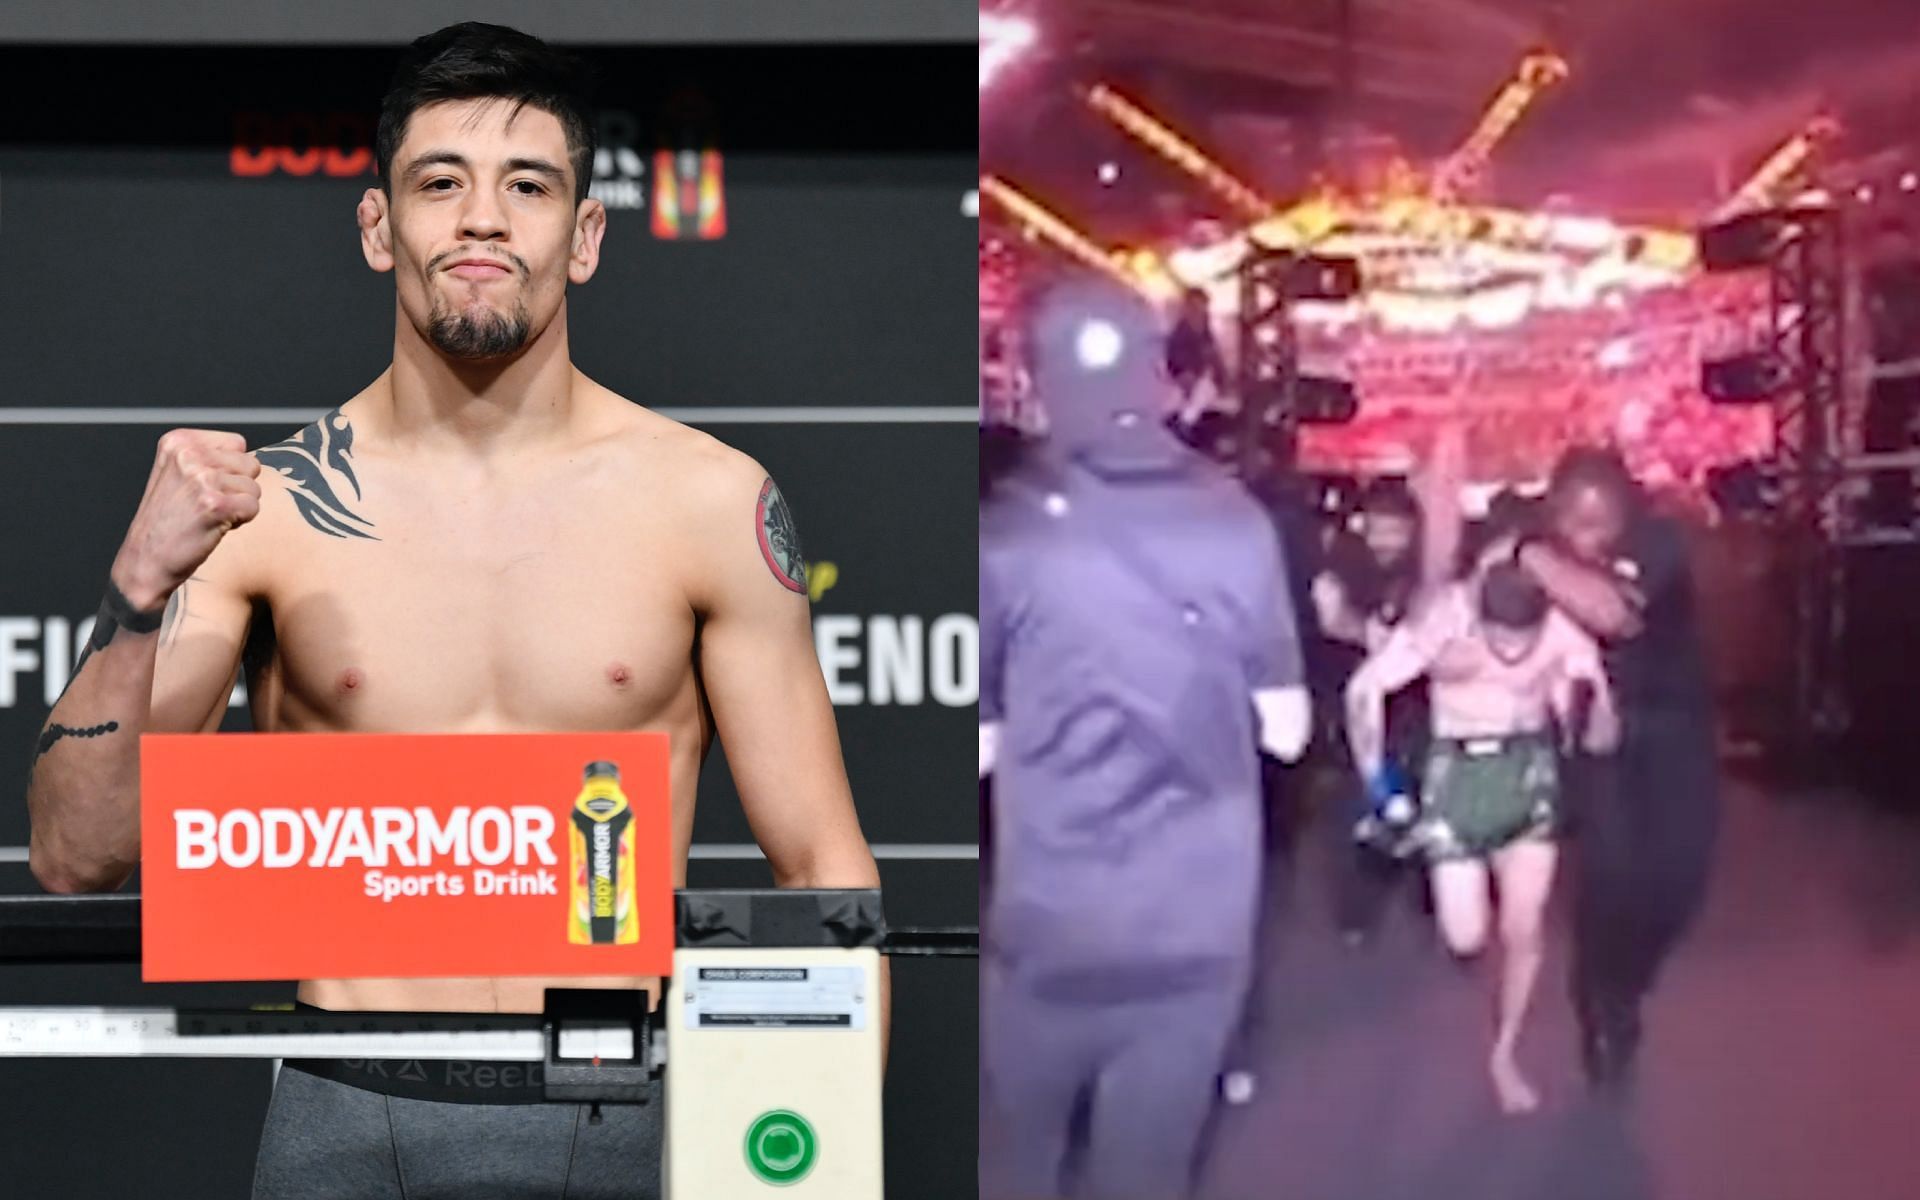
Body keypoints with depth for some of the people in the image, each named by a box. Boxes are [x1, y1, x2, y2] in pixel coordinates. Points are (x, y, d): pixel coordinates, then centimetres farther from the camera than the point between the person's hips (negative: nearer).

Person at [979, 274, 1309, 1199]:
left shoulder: (1008, 535, -10)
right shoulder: (1237, 525, -3)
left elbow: (976, 748, -6)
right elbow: (1286, 731, 1)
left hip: (1048, 929, -2)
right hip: (1198, 927, 2)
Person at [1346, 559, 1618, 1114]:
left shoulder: (1566, 628, -19)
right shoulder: (1447, 615, -23)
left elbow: (1600, 738, -14)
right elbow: (1365, 688, -16)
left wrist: (1586, 701, -37)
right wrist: (1376, 782, -13)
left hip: (1530, 769, 1)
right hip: (1459, 770, -1)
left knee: (1525, 930, 2)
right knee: (1465, 938, -3)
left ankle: (1505, 1053, 24)